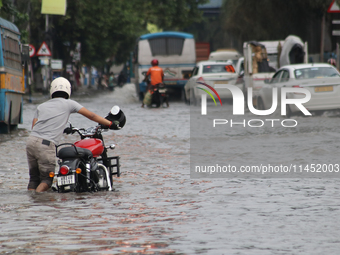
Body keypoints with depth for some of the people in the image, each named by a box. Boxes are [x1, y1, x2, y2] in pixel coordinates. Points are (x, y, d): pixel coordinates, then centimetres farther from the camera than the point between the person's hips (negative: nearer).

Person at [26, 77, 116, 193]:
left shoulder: (41, 106, 22)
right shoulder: (68, 104, 11)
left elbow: (34, 125, 13)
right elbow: (91, 115, 13)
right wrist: (109, 123, 21)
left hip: (31, 140, 5)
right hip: (46, 144, -5)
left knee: (34, 178, 14)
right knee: (47, 179, 4)